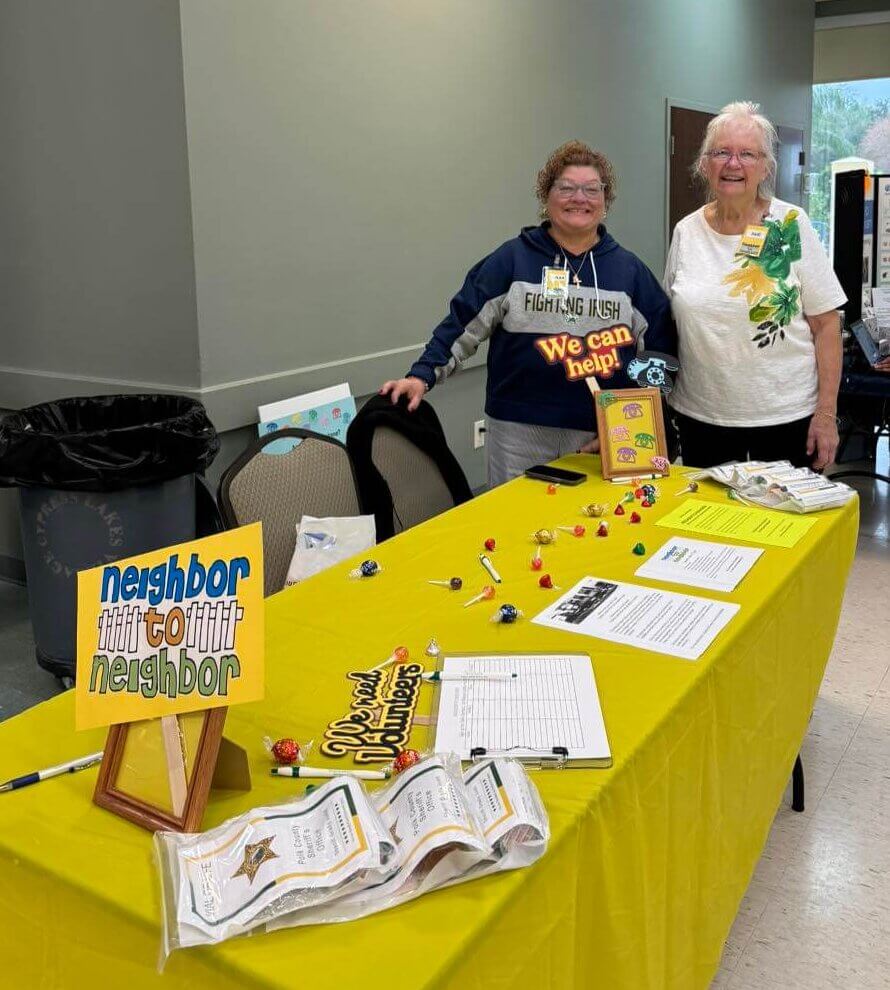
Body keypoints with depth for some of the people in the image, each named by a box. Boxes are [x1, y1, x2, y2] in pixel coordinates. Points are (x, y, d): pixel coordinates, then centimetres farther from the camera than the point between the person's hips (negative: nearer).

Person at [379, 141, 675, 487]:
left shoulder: (629, 270, 9)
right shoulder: (513, 259, 3)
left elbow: (661, 347, 11)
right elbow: (462, 324, 0)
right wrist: (422, 375, -12)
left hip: (604, 439, 2)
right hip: (520, 433, -1)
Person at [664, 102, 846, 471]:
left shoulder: (791, 226, -4)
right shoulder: (685, 232, 4)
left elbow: (825, 323, -4)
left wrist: (827, 412, -9)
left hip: (786, 417, -2)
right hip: (700, 416, 3)